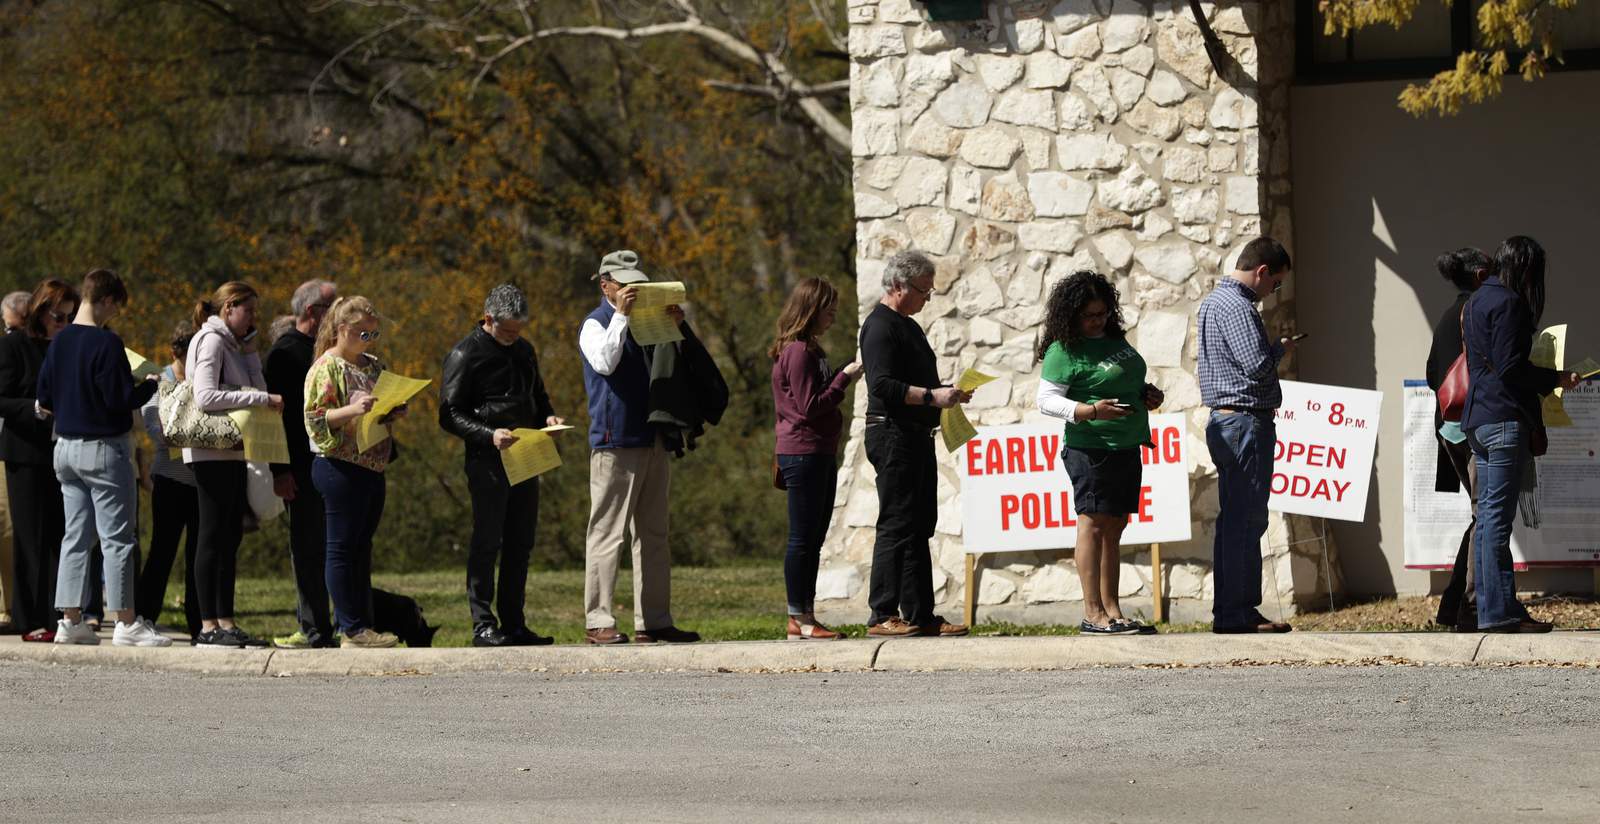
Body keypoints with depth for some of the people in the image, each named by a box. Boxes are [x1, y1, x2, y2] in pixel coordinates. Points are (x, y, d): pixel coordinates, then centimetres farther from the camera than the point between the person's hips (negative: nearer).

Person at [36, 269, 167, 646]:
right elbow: (120, 399, -18)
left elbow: (44, 396, 9)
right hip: (103, 448, -7)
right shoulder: (106, 342, -16)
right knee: (118, 537, -2)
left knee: (76, 536, 11)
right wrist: (148, 385, -1)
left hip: (65, 447, 7)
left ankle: (70, 620, 10)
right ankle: (126, 623, -2)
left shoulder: (59, 340, 5)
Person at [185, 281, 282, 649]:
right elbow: (206, 396, -22)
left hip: (232, 453, 10)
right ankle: (208, 626, -9)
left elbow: (257, 389, 16)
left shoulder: (230, 344, 19)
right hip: (212, 453, -10)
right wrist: (263, 400, -22)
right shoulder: (211, 341, -9)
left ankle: (225, 622, 11)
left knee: (231, 536, 9)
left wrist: (250, 352, 6)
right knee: (214, 536, -9)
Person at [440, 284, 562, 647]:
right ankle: (483, 625, -4)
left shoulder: (523, 350, 15)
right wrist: (489, 435, -23)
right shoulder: (466, 354, -7)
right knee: (487, 542, -6)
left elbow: (537, 396, 28)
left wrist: (547, 417, 5)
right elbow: (450, 414, -9)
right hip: (488, 462, -7)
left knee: (520, 543, 9)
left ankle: (514, 624, 14)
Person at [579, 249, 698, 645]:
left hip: (651, 441, 8)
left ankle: (653, 621, 12)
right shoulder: (596, 324, -2)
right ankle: (597, 621, -9)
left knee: (653, 535, 9)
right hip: (615, 443, -8)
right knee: (607, 533, -8)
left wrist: (679, 325, 5)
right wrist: (621, 315, -20)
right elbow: (604, 362, -21)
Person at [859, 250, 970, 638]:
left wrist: (947, 392, 13)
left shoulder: (907, 327, 21)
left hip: (916, 438, 10)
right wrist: (932, 396, -24)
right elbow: (883, 385, -21)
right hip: (893, 435, -10)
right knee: (896, 525, -11)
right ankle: (883, 615, -10)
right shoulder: (880, 327, -12)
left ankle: (920, 614, 12)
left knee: (919, 526, 10)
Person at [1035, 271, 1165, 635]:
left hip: (1127, 447, 8)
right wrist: (1090, 410, -26)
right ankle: (1093, 614, -11)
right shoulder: (1064, 351, -10)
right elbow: (1047, 400, -14)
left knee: (1114, 529, 9)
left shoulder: (1114, 340, 15)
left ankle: (1112, 611, 11)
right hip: (1091, 450, -8)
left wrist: (1147, 393, 10)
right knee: (1093, 524, -9)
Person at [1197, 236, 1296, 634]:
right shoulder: (1237, 307, -15)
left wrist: (1273, 351, 16)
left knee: (1233, 519, 12)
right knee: (1246, 519, -9)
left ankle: (1228, 611, 15)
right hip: (1246, 421, -11)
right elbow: (1257, 365, -23)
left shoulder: (1213, 301, 17)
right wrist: (1280, 350, -4)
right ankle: (1237, 613, -9)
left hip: (1222, 421, 11)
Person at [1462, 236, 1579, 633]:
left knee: (1488, 516, 9)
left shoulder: (1478, 300, 18)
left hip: (1478, 421, 10)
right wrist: (1555, 379, -6)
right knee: (1498, 516, -10)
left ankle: (1493, 607, 9)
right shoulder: (1507, 303, -12)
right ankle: (1498, 611, -10)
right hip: (1506, 419, -10)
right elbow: (1510, 367, -18)